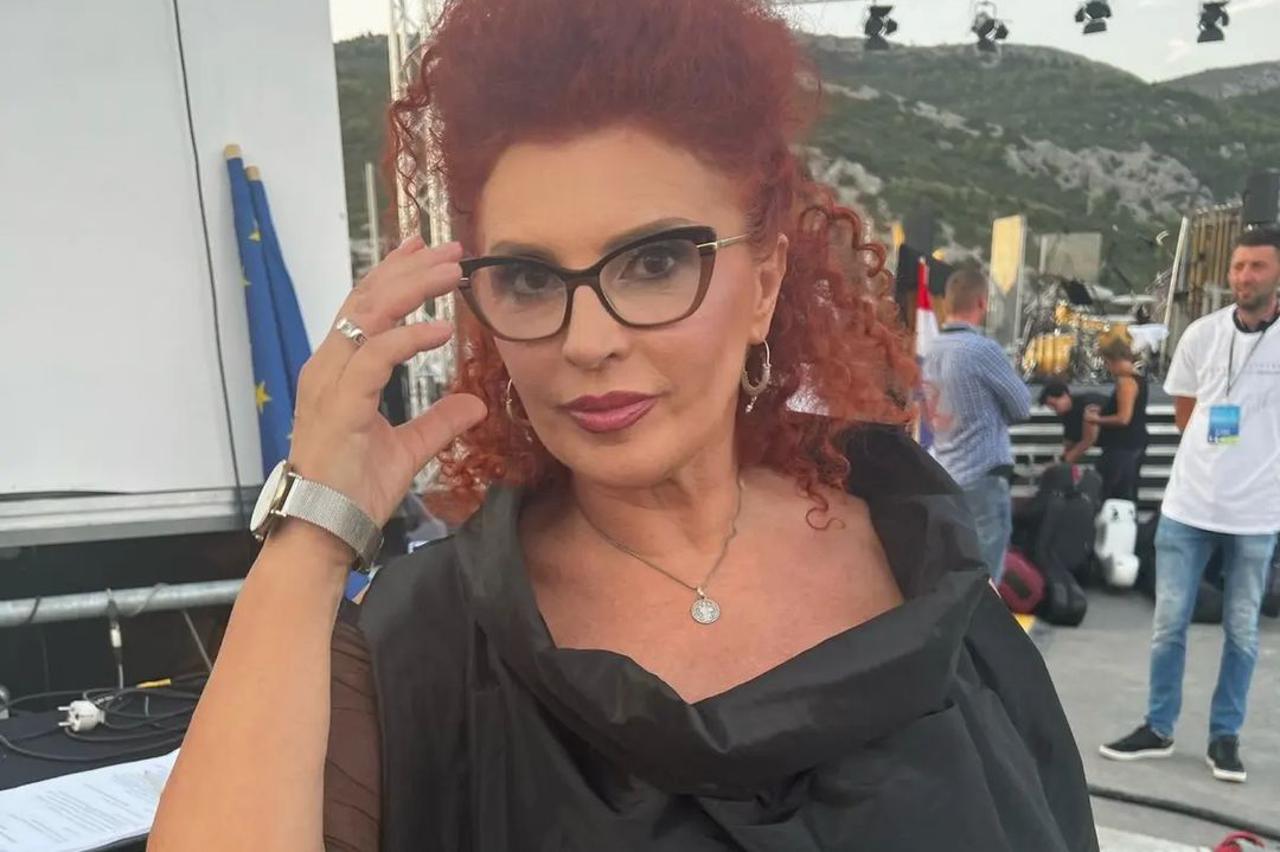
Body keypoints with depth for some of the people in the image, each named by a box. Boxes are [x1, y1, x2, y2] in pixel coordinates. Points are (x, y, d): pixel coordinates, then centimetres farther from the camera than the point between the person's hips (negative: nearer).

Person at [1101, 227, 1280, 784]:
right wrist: (1217, 456, 5)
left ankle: (1225, 735, 26)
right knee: (1168, 624, 7)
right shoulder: (1202, 334, 0)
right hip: (1188, 504, 2)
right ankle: (1158, 729, 21)